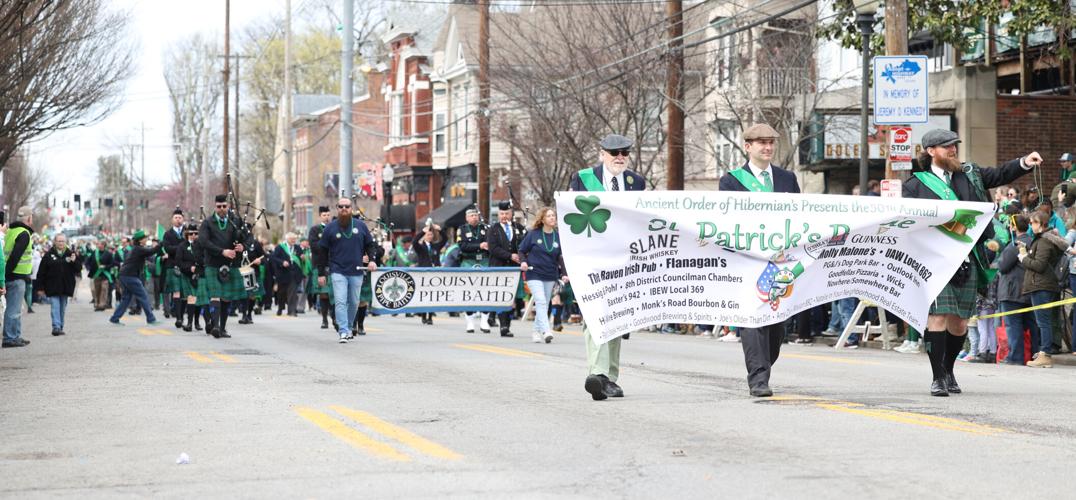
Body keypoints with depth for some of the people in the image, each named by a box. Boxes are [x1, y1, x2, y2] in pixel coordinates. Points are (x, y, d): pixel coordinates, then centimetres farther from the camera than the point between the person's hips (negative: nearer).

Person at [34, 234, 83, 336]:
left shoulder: (71, 254, 6)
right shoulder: (49, 255, -2)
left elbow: (78, 269, 4)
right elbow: (41, 273, -2)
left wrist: (74, 261, -16)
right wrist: (40, 288, -5)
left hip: (66, 287, 3)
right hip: (52, 287, -3)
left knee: (63, 308, 10)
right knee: (55, 307, -11)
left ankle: (60, 327, 19)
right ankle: (56, 327, -16)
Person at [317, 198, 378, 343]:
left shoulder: (360, 226, 7)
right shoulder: (330, 228, 2)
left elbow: (370, 244, 14)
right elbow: (322, 251, 4)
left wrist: (372, 260, -5)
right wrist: (321, 273, 1)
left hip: (356, 272, 3)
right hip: (338, 272, -3)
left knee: (354, 303, 11)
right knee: (340, 302, -12)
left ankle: (348, 327, 29)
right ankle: (343, 332, -15)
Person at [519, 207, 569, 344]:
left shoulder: (558, 237, 4)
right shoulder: (533, 234, -2)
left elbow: (561, 258, 8)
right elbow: (522, 251, 5)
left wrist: (564, 274, -4)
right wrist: (523, 262, -14)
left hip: (550, 276, 4)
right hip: (534, 274, -4)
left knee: (544, 305, 10)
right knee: (540, 302, -17)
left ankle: (537, 332, 23)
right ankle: (546, 331, -26)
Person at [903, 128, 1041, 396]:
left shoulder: (968, 174, 17)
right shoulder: (916, 185, 4)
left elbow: (999, 175, 16)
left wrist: (1024, 163, 1)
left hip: (968, 260, 4)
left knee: (960, 322, 8)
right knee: (938, 316, -11)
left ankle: (948, 371, 26)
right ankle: (938, 377, -4)